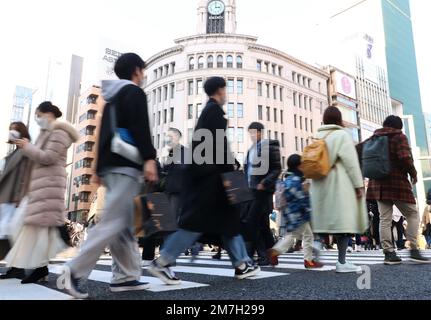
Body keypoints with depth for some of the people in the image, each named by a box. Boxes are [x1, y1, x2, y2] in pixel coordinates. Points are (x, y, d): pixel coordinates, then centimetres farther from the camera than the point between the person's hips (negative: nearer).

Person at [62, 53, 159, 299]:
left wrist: (101, 168, 23)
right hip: (126, 165, -9)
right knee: (114, 222, -10)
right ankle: (76, 271, -12)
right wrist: (149, 158, -22)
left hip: (109, 164, 9)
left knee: (125, 224, 8)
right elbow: (140, 128, -16)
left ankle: (126, 276, 9)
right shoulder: (134, 92, 0)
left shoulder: (112, 97, 26)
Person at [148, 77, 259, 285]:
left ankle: (242, 264, 17)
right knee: (197, 221, -8)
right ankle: (162, 263, -5)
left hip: (205, 174, 10)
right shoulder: (215, 110, -7)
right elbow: (218, 143, -18)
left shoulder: (208, 110, 22)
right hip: (209, 176, -10)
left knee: (227, 218, 11)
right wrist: (229, 171, -15)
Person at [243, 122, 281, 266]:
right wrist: (246, 186, 9)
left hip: (263, 191, -8)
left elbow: (277, 169, -9)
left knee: (249, 222, -12)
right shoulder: (251, 150, 18)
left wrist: (264, 183, -18)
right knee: (262, 224, 10)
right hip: (252, 190, 8)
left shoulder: (270, 146, -3)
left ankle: (249, 254, -3)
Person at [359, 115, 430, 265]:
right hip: (397, 183, -5)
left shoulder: (373, 139, 13)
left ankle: (389, 253, 2)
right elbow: (405, 158, -16)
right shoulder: (399, 137, -3)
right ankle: (414, 250, 1)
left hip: (379, 184, 5)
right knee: (413, 215, 8)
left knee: (385, 219, 4)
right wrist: (413, 173, -1)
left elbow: (357, 150, 10)